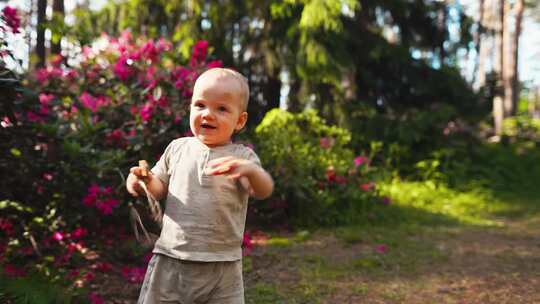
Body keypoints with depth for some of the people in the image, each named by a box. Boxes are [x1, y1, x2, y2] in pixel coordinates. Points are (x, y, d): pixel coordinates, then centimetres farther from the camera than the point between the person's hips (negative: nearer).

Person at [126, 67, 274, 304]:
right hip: (170, 259, 2)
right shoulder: (178, 148, 5)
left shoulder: (242, 156, -2)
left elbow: (264, 191, -18)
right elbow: (160, 188, 14)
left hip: (222, 267, -2)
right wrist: (145, 182, -8)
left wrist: (250, 170, -40)